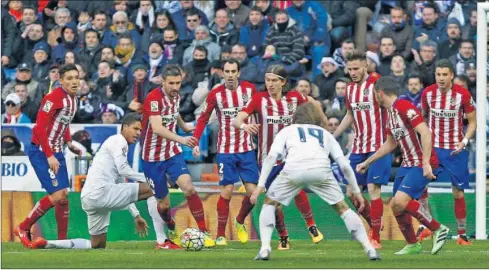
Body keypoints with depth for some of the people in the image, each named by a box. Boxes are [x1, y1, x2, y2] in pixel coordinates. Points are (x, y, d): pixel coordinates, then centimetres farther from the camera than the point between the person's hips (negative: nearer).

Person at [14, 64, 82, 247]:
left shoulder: (72, 98, 8)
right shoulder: (53, 98, -19)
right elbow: (39, 127, -21)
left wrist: (68, 143, 10)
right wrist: (49, 156, -22)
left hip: (56, 153, 9)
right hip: (41, 152, -9)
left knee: (64, 195, 5)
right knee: (57, 195, -13)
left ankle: (62, 241, 12)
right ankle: (23, 228, 1)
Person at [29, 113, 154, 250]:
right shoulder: (118, 140, 2)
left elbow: (124, 192, 32)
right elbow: (123, 169, -13)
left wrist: (136, 215, 30)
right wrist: (144, 179, -5)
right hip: (100, 192, -10)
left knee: (97, 246, 15)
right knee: (148, 189, -15)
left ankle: (46, 244, 14)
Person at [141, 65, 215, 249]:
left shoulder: (176, 96, 0)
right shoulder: (154, 98, -22)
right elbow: (157, 128, -36)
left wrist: (184, 127, 39)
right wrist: (181, 139, -49)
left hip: (173, 153, 4)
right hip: (153, 157, -4)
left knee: (189, 188, -19)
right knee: (163, 202, 5)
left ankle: (204, 232, -14)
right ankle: (171, 233, 34)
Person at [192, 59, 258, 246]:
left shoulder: (250, 89, -3)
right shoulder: (216, 94, -7)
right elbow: (203, 119, 0)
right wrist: (195, 142, -8)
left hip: (247, 149, 2)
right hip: (225, 151, -2)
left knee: (252, 191, -2)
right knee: (227, 191, -8)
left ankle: (240, 222, 26)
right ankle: (220, 235, 1)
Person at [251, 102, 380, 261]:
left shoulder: (287, 131, 32)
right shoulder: (325, 134, 36)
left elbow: (272, 156, 14)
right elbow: (345, 165, 26)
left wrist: (260, 185, 11)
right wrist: (356, 191, 33)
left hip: (294, 169, -1)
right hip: (321, 170, 1)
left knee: (269, 203, 22)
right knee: (342, 208, 19)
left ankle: (265, 248, 7)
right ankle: (369, 249, 11)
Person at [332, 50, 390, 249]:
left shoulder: (377, 83, -10)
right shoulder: (350, 88, 11)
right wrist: (331, 137, 26)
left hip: (378, 146, -7)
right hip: (358, 148, 7)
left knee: (373, 188, -14)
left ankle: (376, 238, -8)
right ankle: (373, 225, 26)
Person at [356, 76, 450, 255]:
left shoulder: (404, 107, -15)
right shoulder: (391, 113, 14)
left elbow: (425, 133, -23)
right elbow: (390, 144, 27)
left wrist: (426, 163, -29)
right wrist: (367, 163, 31)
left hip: (422, 165, -10)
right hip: (407, 164, 10)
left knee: (400, 201, -24)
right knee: (396, 206, 8)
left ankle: (438, 229, -11)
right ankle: (412, 245, 23)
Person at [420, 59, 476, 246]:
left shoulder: (463, 94, -11)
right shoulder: (428, 93, -4)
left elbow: (472, 122, -2)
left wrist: (464, 141, -16)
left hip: (455, 149, -2)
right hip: (432, 146, 2)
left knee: (458, 192, 2)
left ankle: (462, 234, 11)